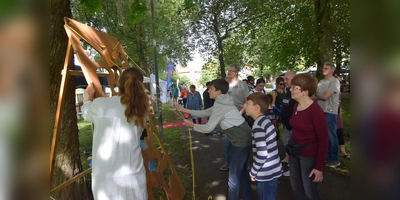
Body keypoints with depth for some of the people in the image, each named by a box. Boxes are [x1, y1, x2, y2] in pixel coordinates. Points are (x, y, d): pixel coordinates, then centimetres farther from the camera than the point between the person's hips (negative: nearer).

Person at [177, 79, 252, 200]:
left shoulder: (219, 105, -18)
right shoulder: (223, 102, 12)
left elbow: (208, 128, -14)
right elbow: (205, 113, 18)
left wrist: (192, 125, 2)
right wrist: (186, 110, 15)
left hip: (241, 141, -10)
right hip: (245, 139, 10)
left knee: (234, 176, 3)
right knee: (242, 171, 23)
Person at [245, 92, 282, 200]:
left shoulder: (258, 126, -21)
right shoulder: (266, 121, 5)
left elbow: (262, 154, -25)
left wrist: (253, 172, -12)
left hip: (266, 173, -8)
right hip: (274, 169, 8)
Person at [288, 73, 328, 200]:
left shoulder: (316, 111, -22)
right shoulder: (296, 107, 1)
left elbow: (323, 141, -18)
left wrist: (319, 167, -16)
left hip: (309, 156, -7)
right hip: (295, 152, 7)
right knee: (295, 186, 20)